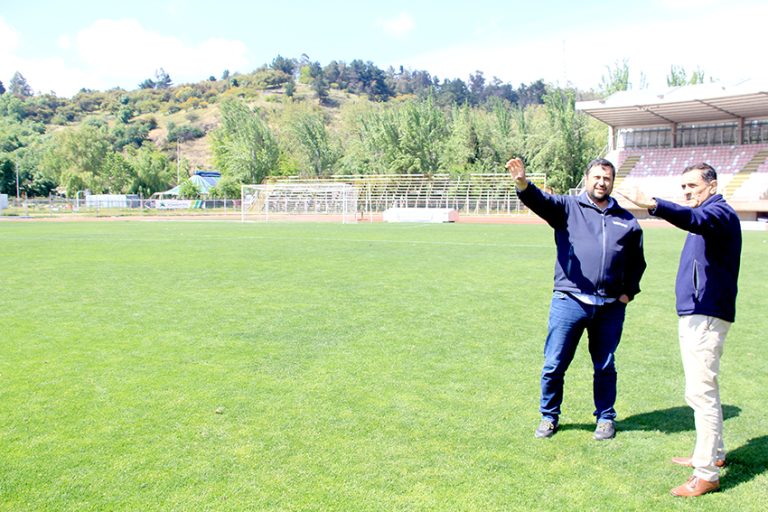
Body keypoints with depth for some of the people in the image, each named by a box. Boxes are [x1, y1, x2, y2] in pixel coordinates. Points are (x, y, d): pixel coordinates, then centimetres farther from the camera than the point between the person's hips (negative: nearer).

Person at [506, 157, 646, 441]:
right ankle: (549, 417, 21)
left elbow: (637, 262, 23)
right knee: (554, 365, 3)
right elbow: (540, 201, -17)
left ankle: (606, 418, 31)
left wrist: (629, 291, 10)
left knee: (605, 367, 13)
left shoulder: (627, 221, 14)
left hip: (610, 308, 3)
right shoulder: (568, 207, 4)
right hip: (569, 301, -2)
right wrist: (523, 184, -37)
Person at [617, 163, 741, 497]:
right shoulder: (706, 217, 18)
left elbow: (693, 218, -37)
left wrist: (652, 205, -53)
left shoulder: (720, 213, -14)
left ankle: (706, 473, -3)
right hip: (693, 315, 11)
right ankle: (713, 453, 34)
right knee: (703, 390, 20)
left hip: (706, 318, -11)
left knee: (701, 392, -10)